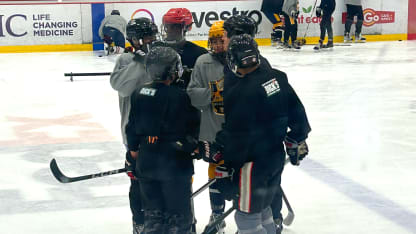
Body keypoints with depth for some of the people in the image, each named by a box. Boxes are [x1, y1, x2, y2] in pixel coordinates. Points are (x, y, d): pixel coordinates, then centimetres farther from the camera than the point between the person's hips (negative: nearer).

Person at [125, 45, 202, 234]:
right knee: (178, 216, 5)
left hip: (146, 164, 5)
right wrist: (193, 146, 10)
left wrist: (133, 151, 21)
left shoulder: (138, 94, 1)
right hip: (175, 164, -5)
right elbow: (192, 130, -8)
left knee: (153, 213, 15)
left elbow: (132, 127, 8)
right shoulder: (179, 96, -16)